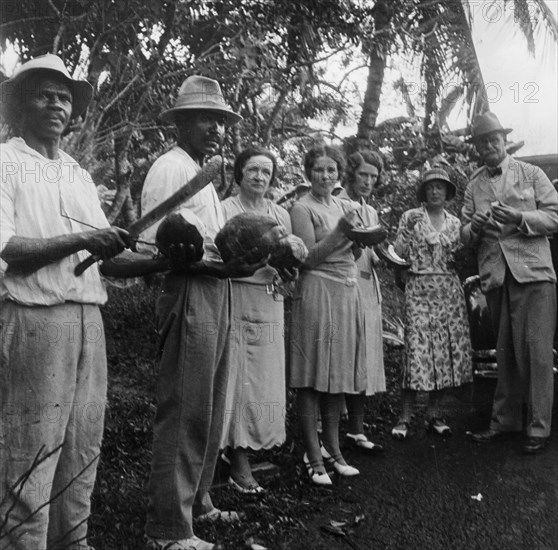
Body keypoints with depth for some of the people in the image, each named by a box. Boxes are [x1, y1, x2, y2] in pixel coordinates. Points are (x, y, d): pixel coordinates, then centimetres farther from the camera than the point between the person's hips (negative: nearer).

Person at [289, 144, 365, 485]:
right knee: (313, 378, -4)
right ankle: (314, 457, 3)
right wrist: (341, 232, -17)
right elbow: (309, 256, -11)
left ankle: (333, 447, 19)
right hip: (318, 291, -7)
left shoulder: (345, 206, 16)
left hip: (348, 292, 7)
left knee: (339, 372, 9)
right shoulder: (303, 208, -4)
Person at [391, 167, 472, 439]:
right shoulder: (410, 217, 3)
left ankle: (435, 414, 13)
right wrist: (409, 229, -13)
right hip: (420, 289, -4)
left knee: (448, 349, 2)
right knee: (418, 349, -10)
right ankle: (405, 417, -2)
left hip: (450, 290, 4)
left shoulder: (454, 222, 14)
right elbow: (398, 254, -1)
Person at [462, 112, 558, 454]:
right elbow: (466, 236, 13)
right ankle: (506, 422, 19)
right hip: (495, 278, 3)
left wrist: (519, 217, -16)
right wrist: (473, 227, -10)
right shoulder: (474, 186, 14)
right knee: (505, 352, 10)